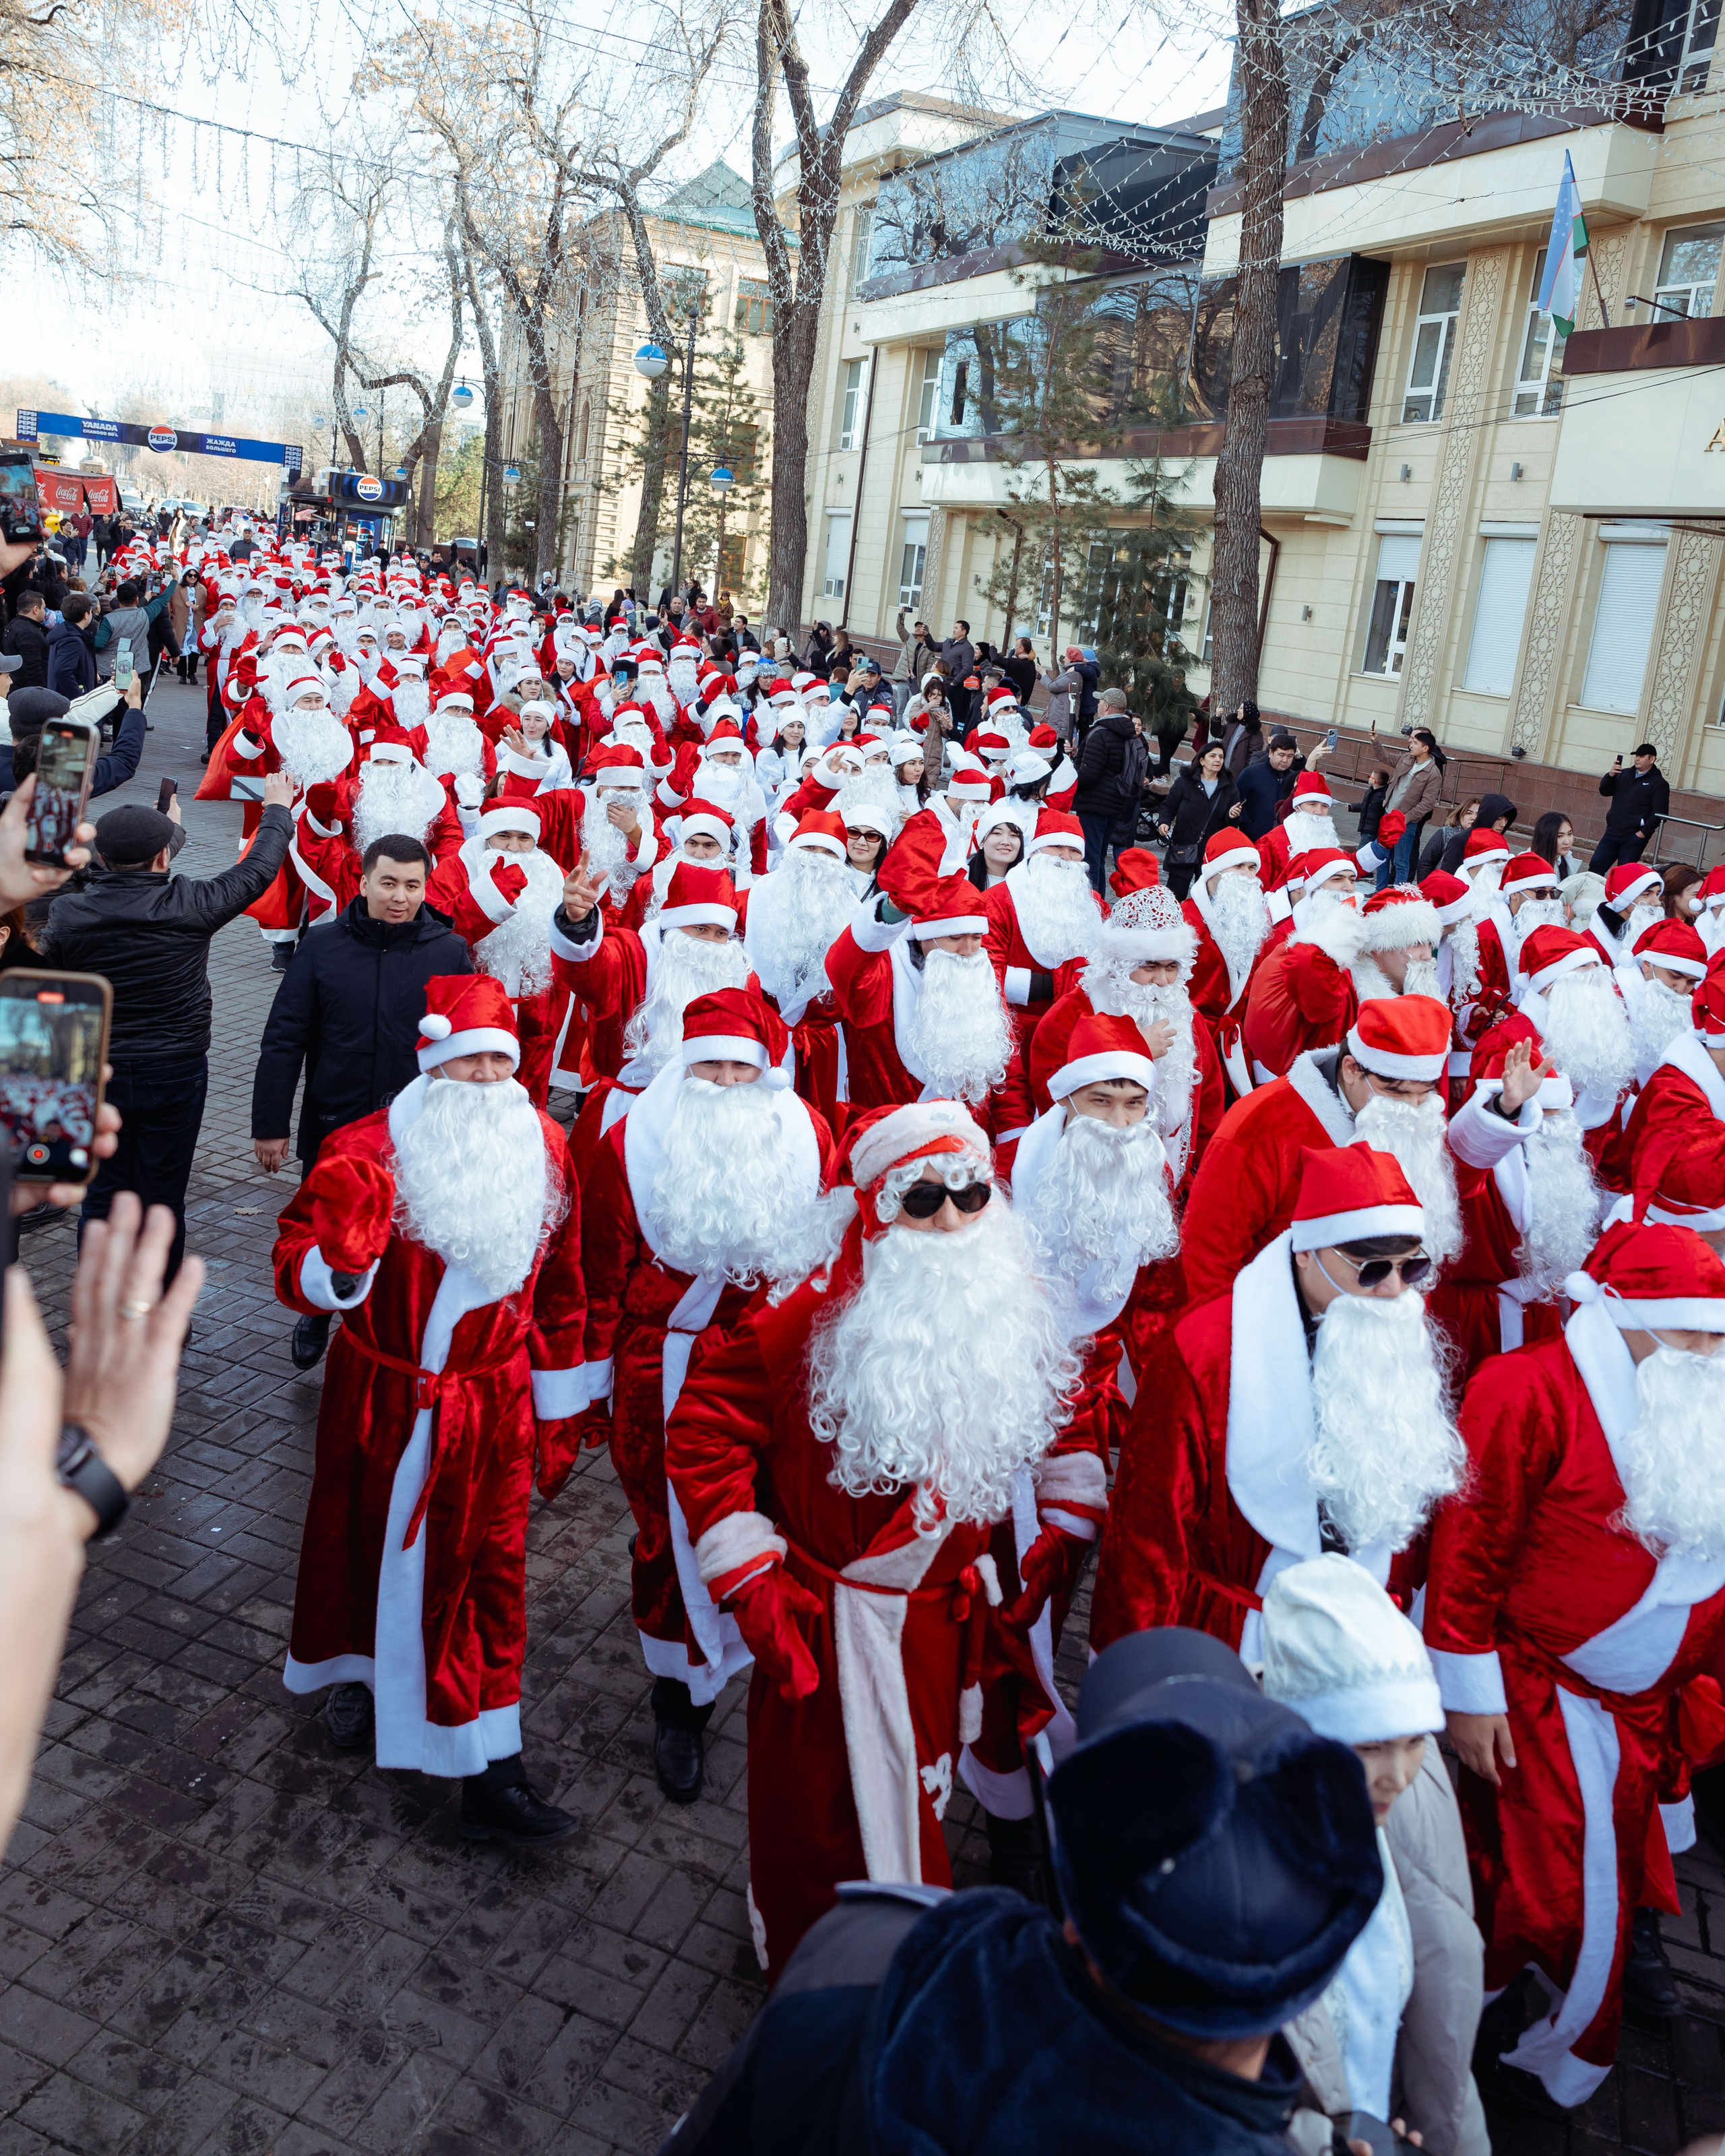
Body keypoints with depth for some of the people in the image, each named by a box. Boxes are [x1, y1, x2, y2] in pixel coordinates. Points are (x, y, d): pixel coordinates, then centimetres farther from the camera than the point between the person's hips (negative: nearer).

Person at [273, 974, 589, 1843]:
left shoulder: (541, 1144, -4)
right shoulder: (369, 1151, -15)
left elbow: (558, 1285, 6)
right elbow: (297, 1275, -16)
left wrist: (558, 1399, 11)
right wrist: (344, 1259, -39)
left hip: (491, 1405, 2)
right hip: (383, 1401, -1)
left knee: (487, 1569, 6)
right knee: (367, 1542, 19)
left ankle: (491, 1773, 19)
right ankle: (364, 1671, 50)